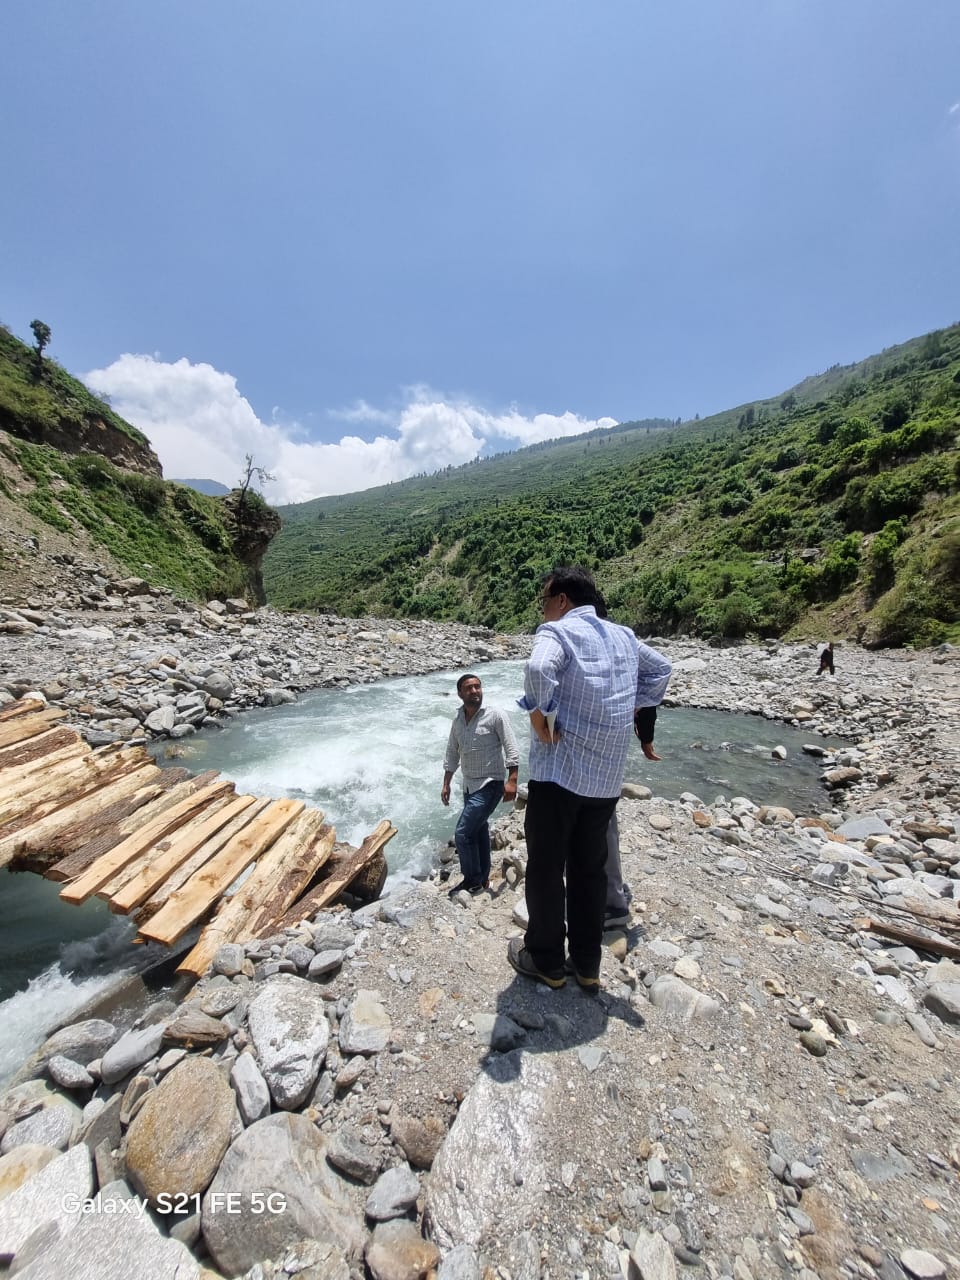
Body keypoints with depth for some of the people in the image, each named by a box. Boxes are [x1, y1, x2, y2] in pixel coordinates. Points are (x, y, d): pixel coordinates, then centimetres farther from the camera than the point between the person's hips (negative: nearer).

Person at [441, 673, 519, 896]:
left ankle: (472, 881, 13)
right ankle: (482, 879, 34)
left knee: (463, 834, -7)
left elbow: (511, 748, -14)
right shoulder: (458, 719, 4)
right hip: (469, 786, 6)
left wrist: (511, 780, -21)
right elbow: (452, 752, 13)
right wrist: (446, 784, 12)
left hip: (490, 786, -6)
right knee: (479, 833, 17)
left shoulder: (495, 715, -13)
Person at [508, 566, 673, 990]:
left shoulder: (558, 631, -11)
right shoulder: (622, 635, 11)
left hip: (558, 772, -7)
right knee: (591, 868, 20)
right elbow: (660, 669, 25)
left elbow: (539, 670, -33)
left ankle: (545, 960, 29)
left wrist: (539, 715, -17)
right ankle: (587, 964, 35)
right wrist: (631, 708, 19)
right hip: (608, 777, 7)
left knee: (545, 867, 12)